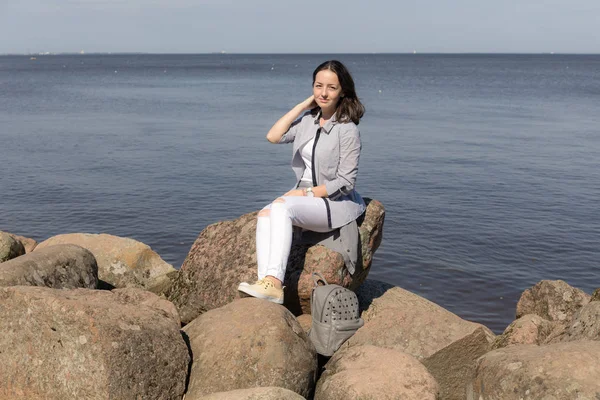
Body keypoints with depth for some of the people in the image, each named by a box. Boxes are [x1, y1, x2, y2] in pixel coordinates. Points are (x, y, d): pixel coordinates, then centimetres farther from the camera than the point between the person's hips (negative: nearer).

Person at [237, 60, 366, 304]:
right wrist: (304, 104, 0)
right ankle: (267, 283, -36)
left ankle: (273, 281, -39)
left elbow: (345, 182, -13)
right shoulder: (309, 119, 9)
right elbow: (273, 137, -3)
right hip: (305, 198, 7)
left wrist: (306, 192, -15)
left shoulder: (347, 130, -11)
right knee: (265, 214, -22)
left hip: (335, 202, -6)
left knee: (281, 207, -31)